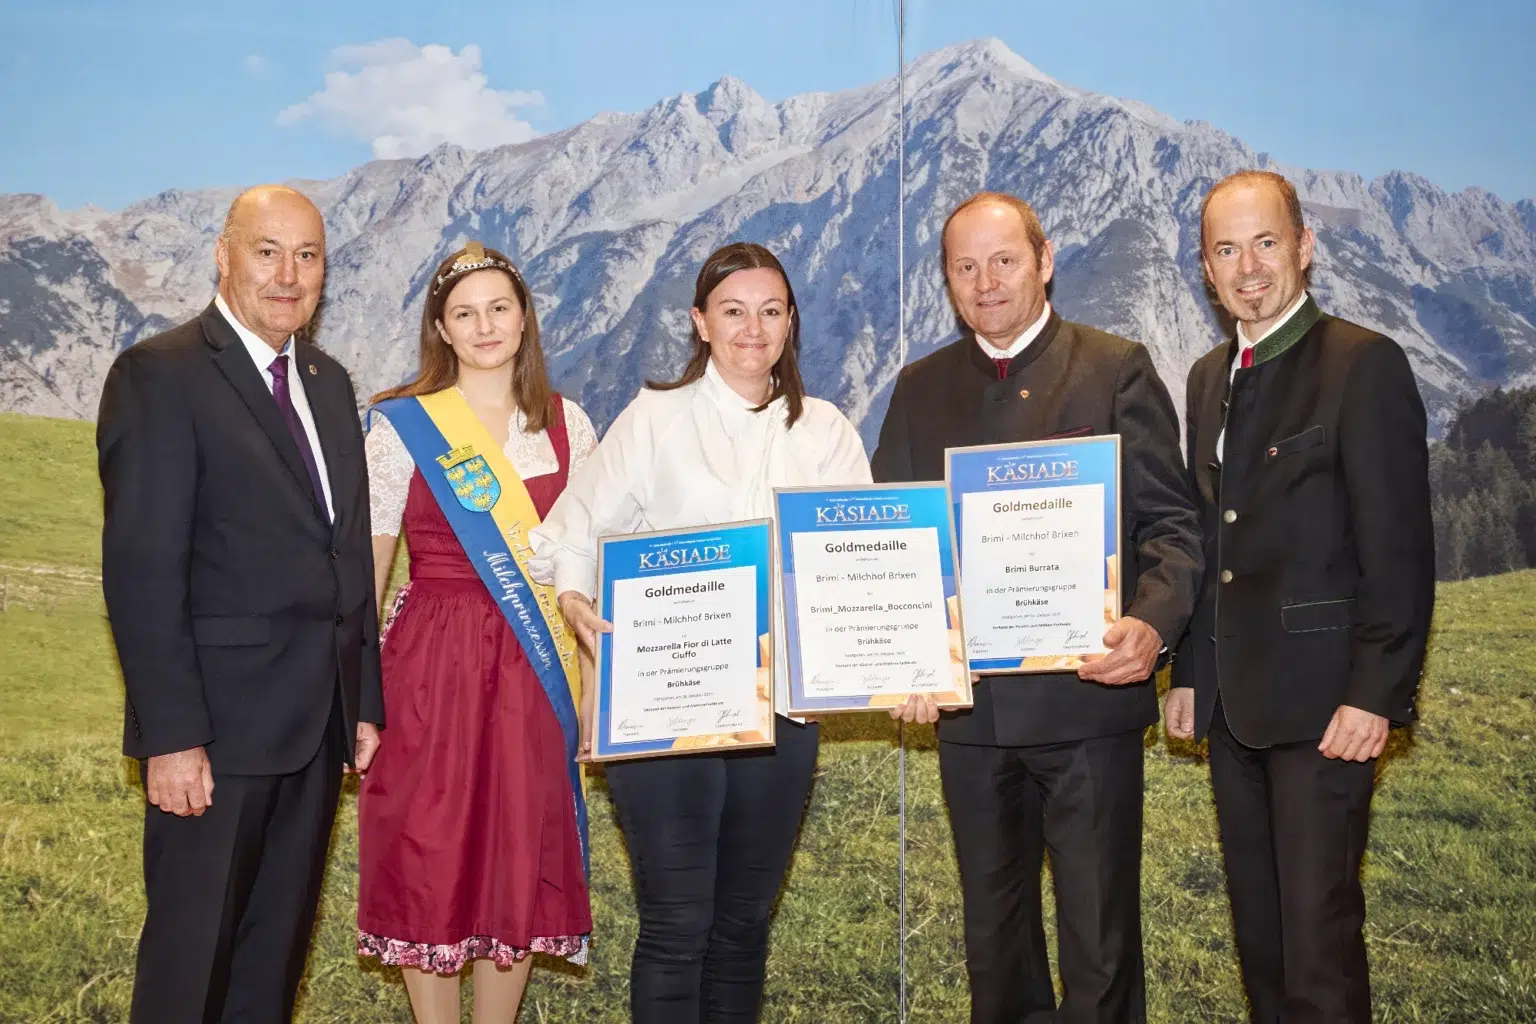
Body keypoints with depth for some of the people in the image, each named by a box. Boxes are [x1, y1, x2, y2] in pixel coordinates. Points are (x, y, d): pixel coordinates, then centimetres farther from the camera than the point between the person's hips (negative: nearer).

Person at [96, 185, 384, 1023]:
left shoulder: (330, 383, 14)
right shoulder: (159, 375, -9)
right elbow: (141, 568, -15)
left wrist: (365, 703, 12)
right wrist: (172, 736, -19)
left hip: (320, 725, 7)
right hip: (218, 728, -7)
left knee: (278, 951, 15)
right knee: (191, 954, 3)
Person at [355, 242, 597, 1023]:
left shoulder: (566, 425, 6)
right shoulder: (402, 426, -3)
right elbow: (365, 565, -1)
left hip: (534, 669, 3)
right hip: (431, 665, -2)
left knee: (521, 863, 9)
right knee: (428, 858, 4)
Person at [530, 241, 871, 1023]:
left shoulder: (826, 432, 9)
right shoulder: (655, 418, 1)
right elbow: (573, 532, 1)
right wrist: (575, 598, -19)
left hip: (779, 706, 3)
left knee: (744, 920, 13)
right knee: (676, 922, -1)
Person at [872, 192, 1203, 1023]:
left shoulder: (1118, 370, 0)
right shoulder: (920, 388, 11)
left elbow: (1170, 523, -4)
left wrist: (1153, 624, -23)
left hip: (1088, 698, -3)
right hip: (969, 704, 4)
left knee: (1099, 937, 3)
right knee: (993, 935, 16)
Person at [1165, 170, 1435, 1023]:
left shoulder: (1365, 365, -8)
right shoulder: (1209, 377, 14)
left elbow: (1399, 547, -12)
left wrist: (1375, 695, -17)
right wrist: (1190, 672, 13)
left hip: (1322, 697, -7)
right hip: (1234, 698, 7)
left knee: (1319, 931, -5)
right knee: (1258, 930, 14)